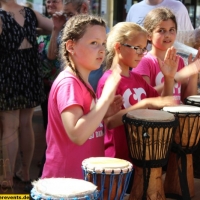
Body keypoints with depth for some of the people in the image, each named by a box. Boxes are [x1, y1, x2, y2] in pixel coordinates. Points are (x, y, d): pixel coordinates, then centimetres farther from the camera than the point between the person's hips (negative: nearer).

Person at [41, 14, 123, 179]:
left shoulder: (82, 83, 10)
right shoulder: (68, 83, -18)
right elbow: (77, 135, -30)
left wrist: (105, 113, 3)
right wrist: (106, 97, -27)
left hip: (84, 175, 9)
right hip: (66, 178, -9)